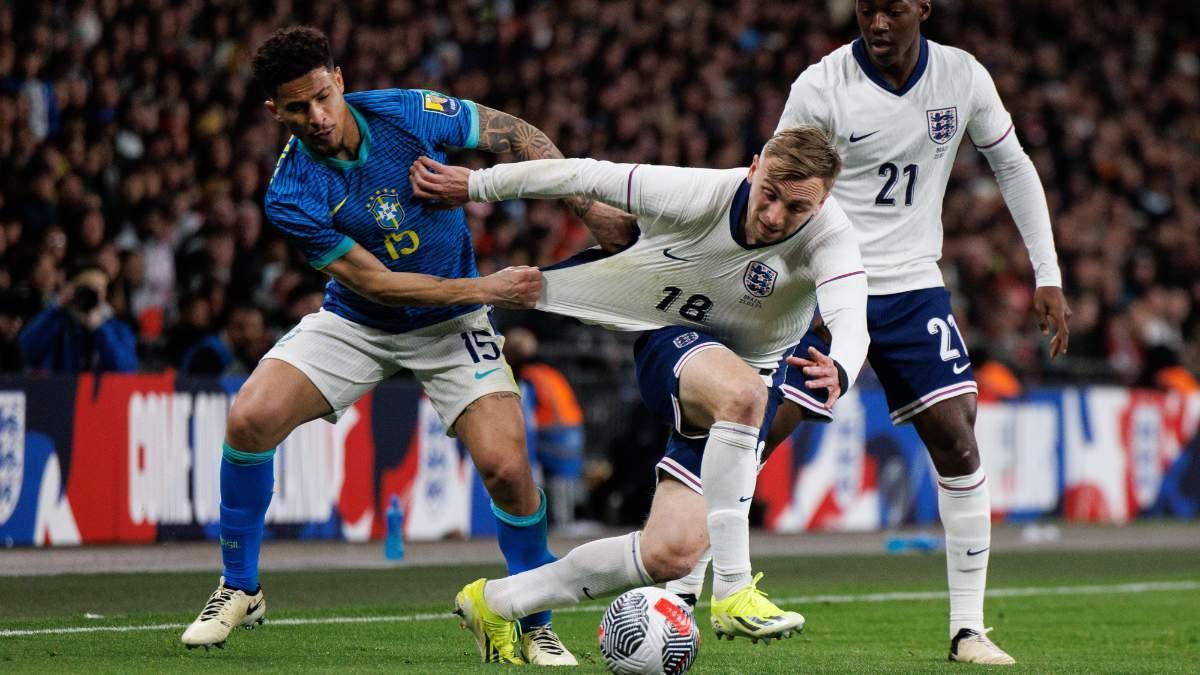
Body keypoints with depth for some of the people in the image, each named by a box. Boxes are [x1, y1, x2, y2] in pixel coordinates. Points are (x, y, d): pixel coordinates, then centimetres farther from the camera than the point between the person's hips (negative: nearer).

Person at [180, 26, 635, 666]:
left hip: (451, 325, 0)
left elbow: (517, 135, -7)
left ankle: (536, 629, 5)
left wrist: (591, 208, -15)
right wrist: (484, 287, -26)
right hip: (356, 322, 0)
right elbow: (373, 281, -20)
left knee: (506, 468, -17)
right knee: (250, 418, -20)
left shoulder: (407, 112, -19)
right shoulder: (290, 196, -22)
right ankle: (239, 589, 1)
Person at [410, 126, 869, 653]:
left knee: (671, 554, -8)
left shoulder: (829, 237, -24)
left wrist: (838, 372, -65)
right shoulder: (698, 194, -24)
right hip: (670, 343, -2)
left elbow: (851, 322, -41)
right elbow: (585, 176, -12)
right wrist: (475, 185, -1)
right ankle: (732, 593, -37)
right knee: (741, 392, -39)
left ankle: (494, 602, 12)